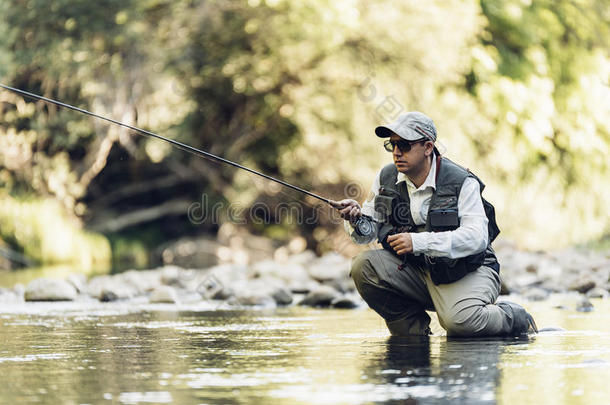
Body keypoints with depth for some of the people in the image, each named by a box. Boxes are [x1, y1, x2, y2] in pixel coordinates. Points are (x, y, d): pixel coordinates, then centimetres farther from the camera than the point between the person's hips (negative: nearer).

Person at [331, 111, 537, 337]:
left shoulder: (462, 183, -14)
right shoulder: (386, 179, 2)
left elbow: (477, 237, -25)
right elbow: (366, 234, 7)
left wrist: (418, 242, -33)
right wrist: (357, 218, -19)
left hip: (468, 271, -5)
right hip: (416, 270, 5)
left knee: (459, 320, -34)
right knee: (363, 267, -17)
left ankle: (515, 319, 1)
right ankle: (416, 332, -1)